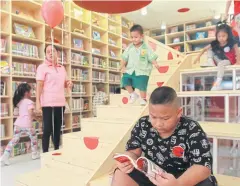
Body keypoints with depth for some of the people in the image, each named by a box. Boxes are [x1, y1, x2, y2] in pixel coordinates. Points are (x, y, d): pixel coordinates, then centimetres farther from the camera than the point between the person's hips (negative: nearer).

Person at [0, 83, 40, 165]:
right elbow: (31, 113, -19)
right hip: (27, 124, -6)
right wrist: (36, 117, -3)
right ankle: (35, 154, 25)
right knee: (34, 138, 15)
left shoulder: (19, 101, 15)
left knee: (14, 140, 9)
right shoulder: (30, 102, -8)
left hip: (18, 124, 6)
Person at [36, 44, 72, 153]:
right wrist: (37, 102, -16)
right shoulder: (42, 67, -1)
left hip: (60, 103, 6)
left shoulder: (62, 68, 16)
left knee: (57, 128, 13)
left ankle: (56, 150, 25)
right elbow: (39, 85, -8)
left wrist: (69, 84, 1)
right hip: (48, 103, -5)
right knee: (47, 129, -2)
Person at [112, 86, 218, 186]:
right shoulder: (142, 125, -9)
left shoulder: (192, 130, -18)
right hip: (150, 177, 3)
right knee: (121, 174, -18)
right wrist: (127, 160, -25)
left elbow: (204, 166, -23)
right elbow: (133, 152, 0)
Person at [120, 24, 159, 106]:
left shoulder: (146, 48, -3)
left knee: (142, 85, -8)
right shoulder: (129, 47, 4)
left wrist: (155, 64, -22)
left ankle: (143, 99, 18)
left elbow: (152, 57, -4)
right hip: (130, 70, 3)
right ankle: (133, 94, 10)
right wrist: (122, 66, -6)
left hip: (142, 71, -3)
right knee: (125, 80, -13)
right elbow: (125, 58, 5)